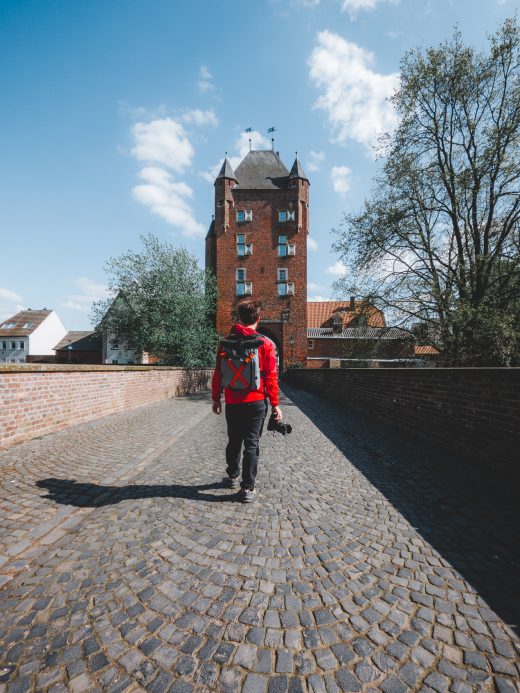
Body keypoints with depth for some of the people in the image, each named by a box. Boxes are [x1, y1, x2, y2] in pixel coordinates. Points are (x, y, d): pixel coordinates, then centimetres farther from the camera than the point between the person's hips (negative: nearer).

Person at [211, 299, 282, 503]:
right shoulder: (265, 344, -7)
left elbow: (218, 373, 2)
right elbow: (271, 377, -8)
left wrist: (216, 398, 12)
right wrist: (275, 404, -1)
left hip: (232, 403, 3)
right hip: (256, 403, -2)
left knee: (234, 441, 20)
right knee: (252, 444, 6)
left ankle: (233, 476, 38)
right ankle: (248, 488, 10)